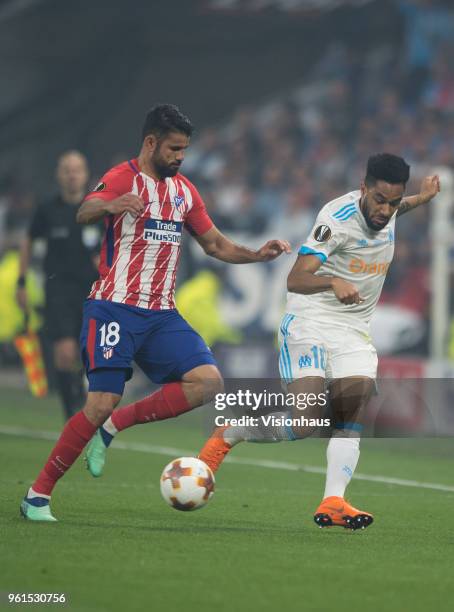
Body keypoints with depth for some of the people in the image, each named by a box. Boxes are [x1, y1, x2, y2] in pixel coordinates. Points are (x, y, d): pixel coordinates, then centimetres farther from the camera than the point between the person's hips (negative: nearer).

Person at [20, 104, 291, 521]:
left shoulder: (184, 190, 15)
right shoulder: (123, 178, -8)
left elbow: (215, 244, 23)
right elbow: (84, 213, -28)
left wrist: (258, 255, 7)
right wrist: (110, 206, -51)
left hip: (160, 314, 7)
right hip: (114, 309, -6)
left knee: (208, 381, -13)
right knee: (103, 402, -16)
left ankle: (114, 426, 0)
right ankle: (38, 495, -3)